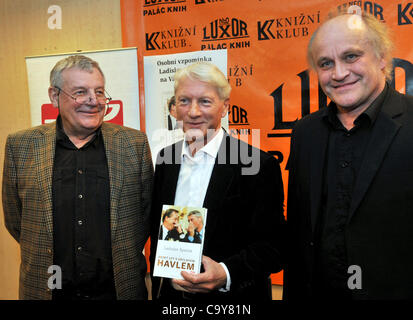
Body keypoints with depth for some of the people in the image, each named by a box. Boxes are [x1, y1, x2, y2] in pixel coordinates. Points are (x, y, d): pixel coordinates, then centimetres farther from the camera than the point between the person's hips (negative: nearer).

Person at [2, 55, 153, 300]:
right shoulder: (22, 146, -4)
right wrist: (44, 259, 3)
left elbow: (147, 211, 1)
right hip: (49, 289, 1)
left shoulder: (134, 143, -5)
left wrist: (124, 260, 0)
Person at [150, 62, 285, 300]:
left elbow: (271, 246, -16)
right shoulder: (166, 159, 0)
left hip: (231, 297, -4)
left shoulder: (259, 166, -17)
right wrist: (159, 285, 7)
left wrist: (225, 274, -29)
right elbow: (156, 229, 8)